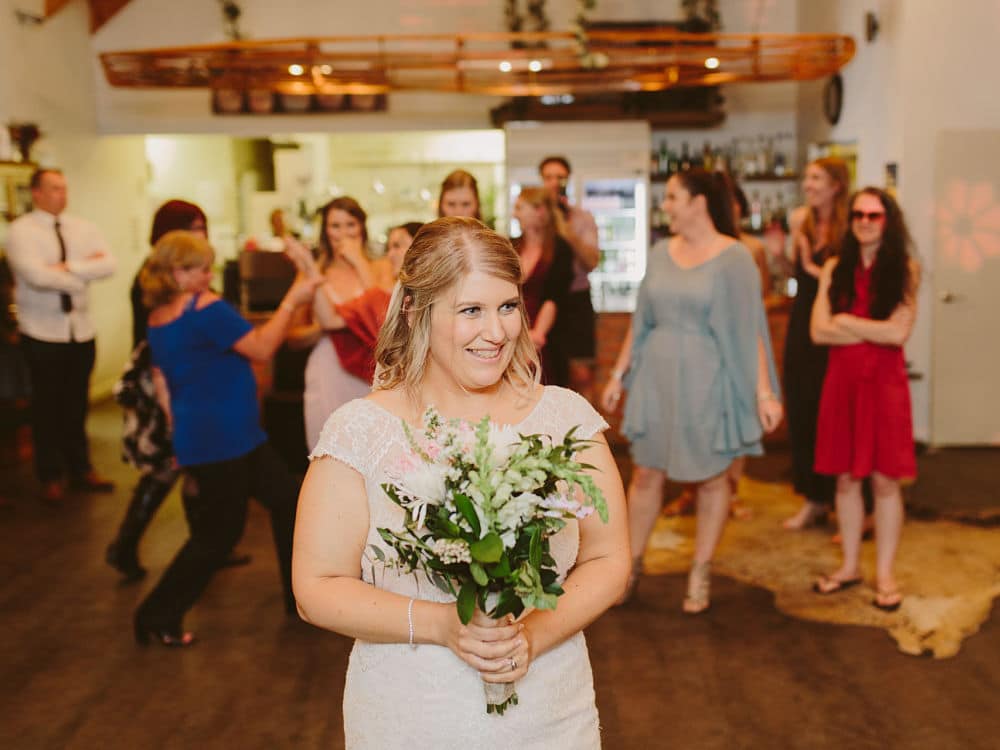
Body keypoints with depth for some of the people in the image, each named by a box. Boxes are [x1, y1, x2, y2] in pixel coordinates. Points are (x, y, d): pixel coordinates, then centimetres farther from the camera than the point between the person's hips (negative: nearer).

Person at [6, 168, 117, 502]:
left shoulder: (83, 228, 6)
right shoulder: (21, 230, -9)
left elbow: (108, 264, -8)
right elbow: (36, 275, -23)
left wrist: (70, 267, -20)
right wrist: (85, 271, -12)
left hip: (82, 330, 4)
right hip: (43, 333, -4)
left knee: (77, 403, 14)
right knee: (48, 405, 7)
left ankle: (81, 470, 26)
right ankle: (51, 476, 20)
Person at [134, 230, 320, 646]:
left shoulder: (158, 319, 9)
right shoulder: (207, 308, -18)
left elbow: (163, 385, 14)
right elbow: (261, 348, -19)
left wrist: (183, 433, 20)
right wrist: (291, 300, -12)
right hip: (223, 440, -10)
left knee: (286, 501, 17)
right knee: (218, 533, 3)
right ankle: (158, 617, 15)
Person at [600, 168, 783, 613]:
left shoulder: (733, 257, -8)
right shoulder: (661, 252, 7)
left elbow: (750, 329, -11)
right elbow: (640, 321, 11)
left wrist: (764, 391, -15)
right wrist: (619, 374, 10)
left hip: (707, 381, -4)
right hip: (657, 378, 4)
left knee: (711, 478, 7)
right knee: (646, 474, 9)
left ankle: (701, 573, 21)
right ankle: (631, 565, 23)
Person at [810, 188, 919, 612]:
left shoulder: (904, 270, -1)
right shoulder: (835, 269, 5)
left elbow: (898, 332, -12)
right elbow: (819, 331, -4)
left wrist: (845, 322, -5)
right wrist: (875, 330, -9)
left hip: (884, 382, -2)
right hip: (842, 381, 2)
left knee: (884, 480, 2)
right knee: (846, 478, 9)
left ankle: (884, 573, 14)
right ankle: (849, 566, 22)